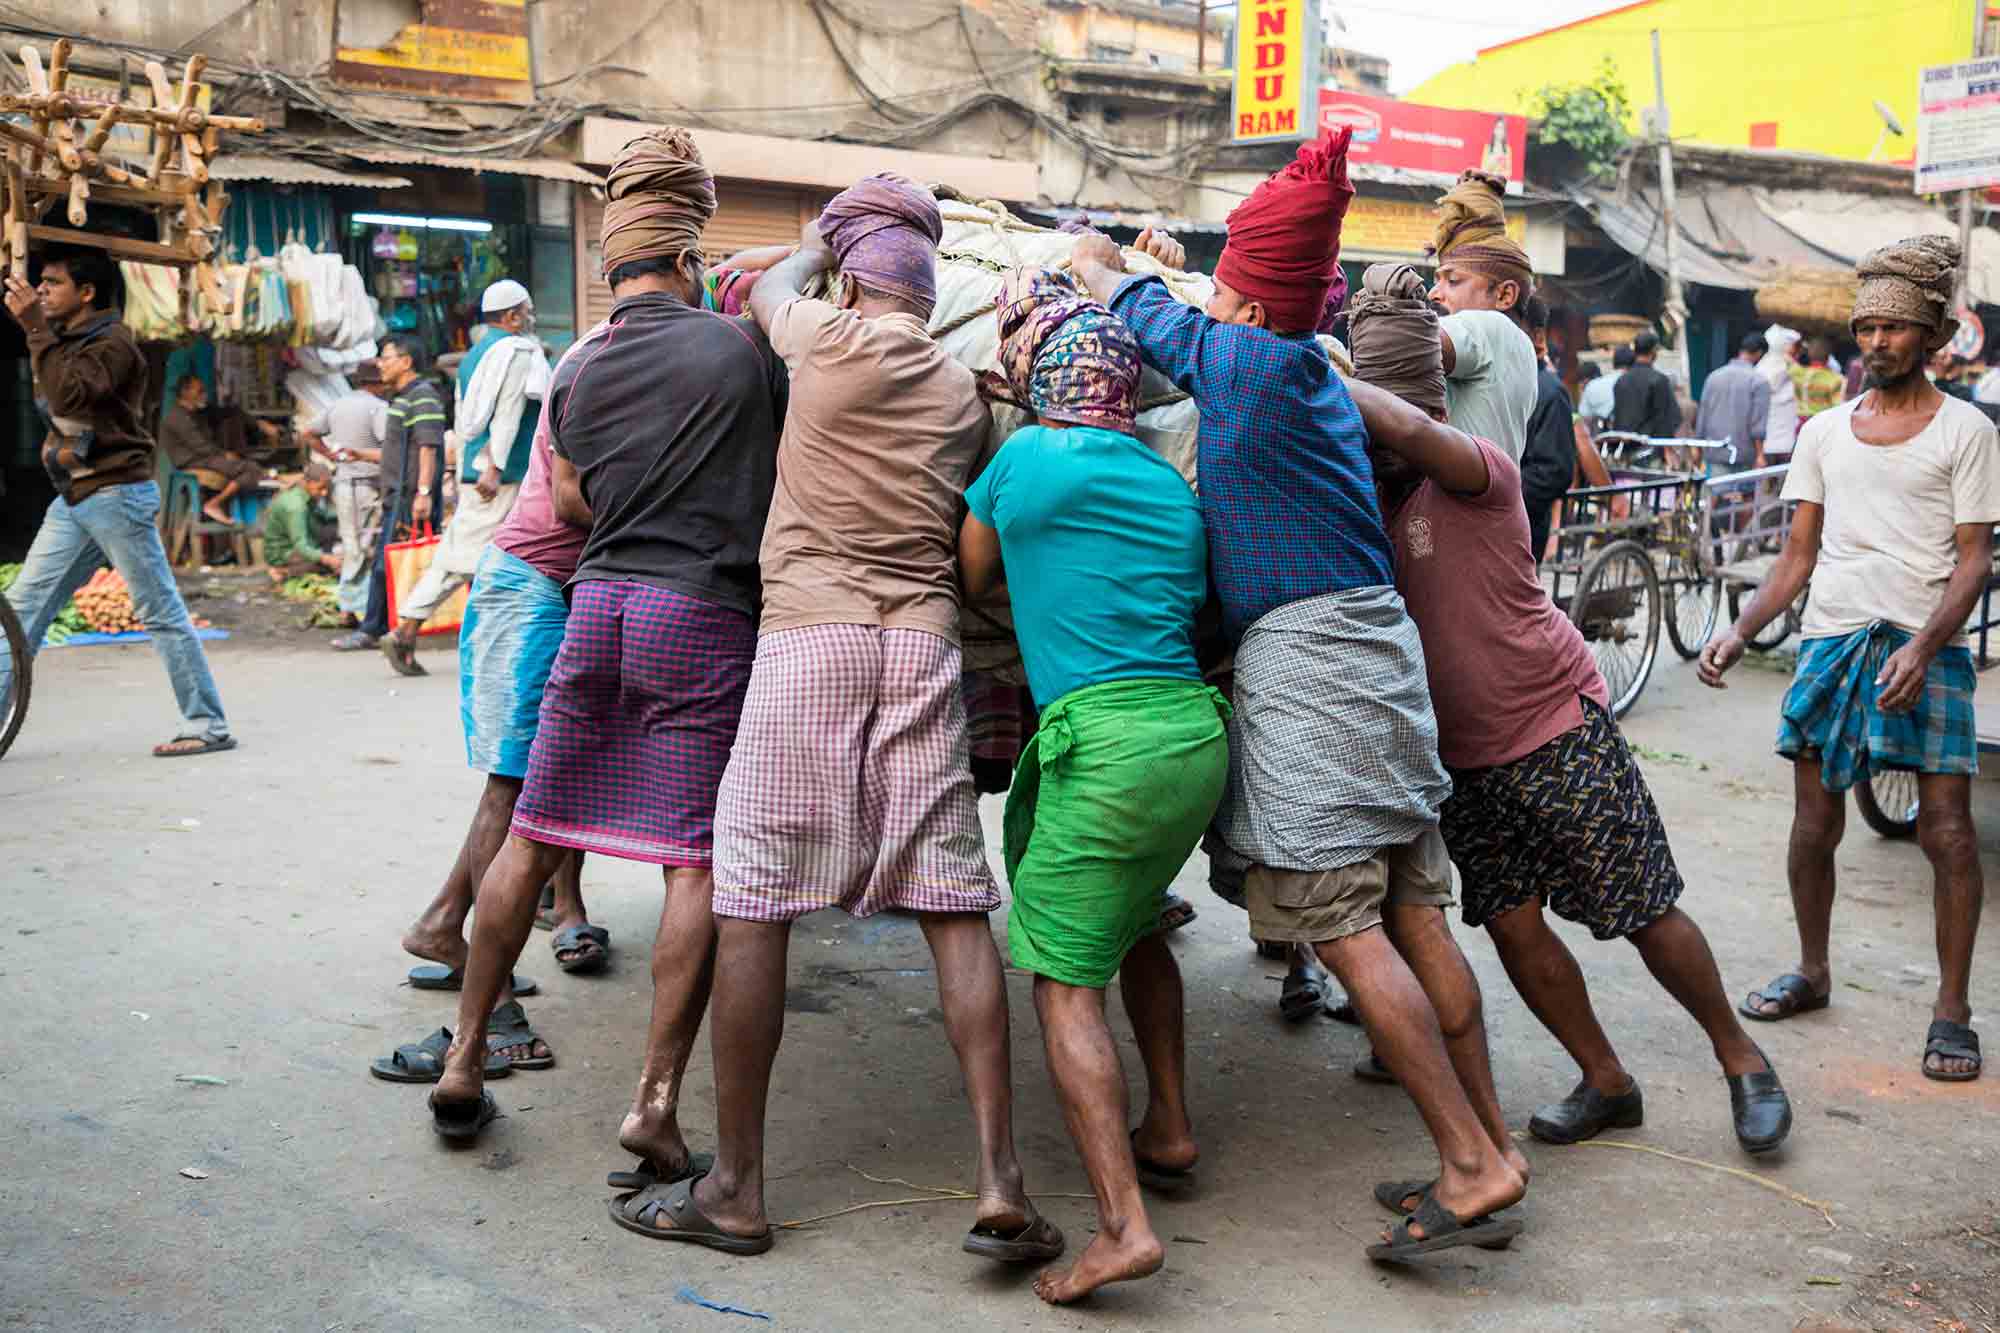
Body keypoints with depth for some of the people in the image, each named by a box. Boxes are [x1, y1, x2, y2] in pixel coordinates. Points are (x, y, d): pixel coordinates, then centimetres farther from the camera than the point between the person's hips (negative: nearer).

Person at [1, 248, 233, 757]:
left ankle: (209, 727, -1)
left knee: (161, 613, -6)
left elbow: (68, 395, -28)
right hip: (73, 497, 9)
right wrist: (54, 445, 14)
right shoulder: (64, 338, 17)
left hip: (116, 493, -9)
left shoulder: (111, 343, -11)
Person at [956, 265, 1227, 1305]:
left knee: (1063, 981, -3)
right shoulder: (1174, 487, 16)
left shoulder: (1025, 457, 1)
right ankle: (1169, 1130, 35)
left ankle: (1124, 1223, -12)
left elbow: (971, 580, 15)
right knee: (1135, 921, 29)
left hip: (1110, 741, -7)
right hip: (1200, 731, 7)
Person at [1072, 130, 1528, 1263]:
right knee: (1410, 920, 10)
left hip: (1302, 655, -9)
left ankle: (1472, 1162, -6)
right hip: (1376, 635, 9)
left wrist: (1103, 270, 30)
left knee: (1345, 933, -7)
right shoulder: (1315, 371, 16)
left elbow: (1147, 314, 11)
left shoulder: (1247, 359, -8)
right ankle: (1486, 1150, 15)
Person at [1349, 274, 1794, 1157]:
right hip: (1463, 756, 6)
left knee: (1643, 912, 0)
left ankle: (1740, 1058, 21)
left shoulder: (1477, 473, -15)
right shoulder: (1364, 502, 5)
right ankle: (1606, 1083, 19)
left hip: (1559, 730, -6)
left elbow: (1408, 429, -35)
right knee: (1512, 924, 2)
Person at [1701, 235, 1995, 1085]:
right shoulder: (1825, 432, 13)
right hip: (1831, 640, 4)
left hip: (1925, 648, -3)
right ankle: (1812, 972, 25)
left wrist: (1924, 647, -20)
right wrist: (1740, 633, -2)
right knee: (1814, 820, 6)